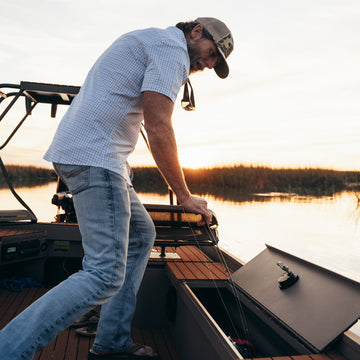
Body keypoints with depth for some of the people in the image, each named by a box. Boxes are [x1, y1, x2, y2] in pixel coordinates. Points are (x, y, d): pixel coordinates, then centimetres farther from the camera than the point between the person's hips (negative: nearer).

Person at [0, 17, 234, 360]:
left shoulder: (144, 41, 28)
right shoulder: (172, 48, -4)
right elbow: (158, 127, -15)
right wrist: (184, 196, -7)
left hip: (75, 152, 11)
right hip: (95, 156, -11)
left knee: (141, 234, 17)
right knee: (106, 274, -13)